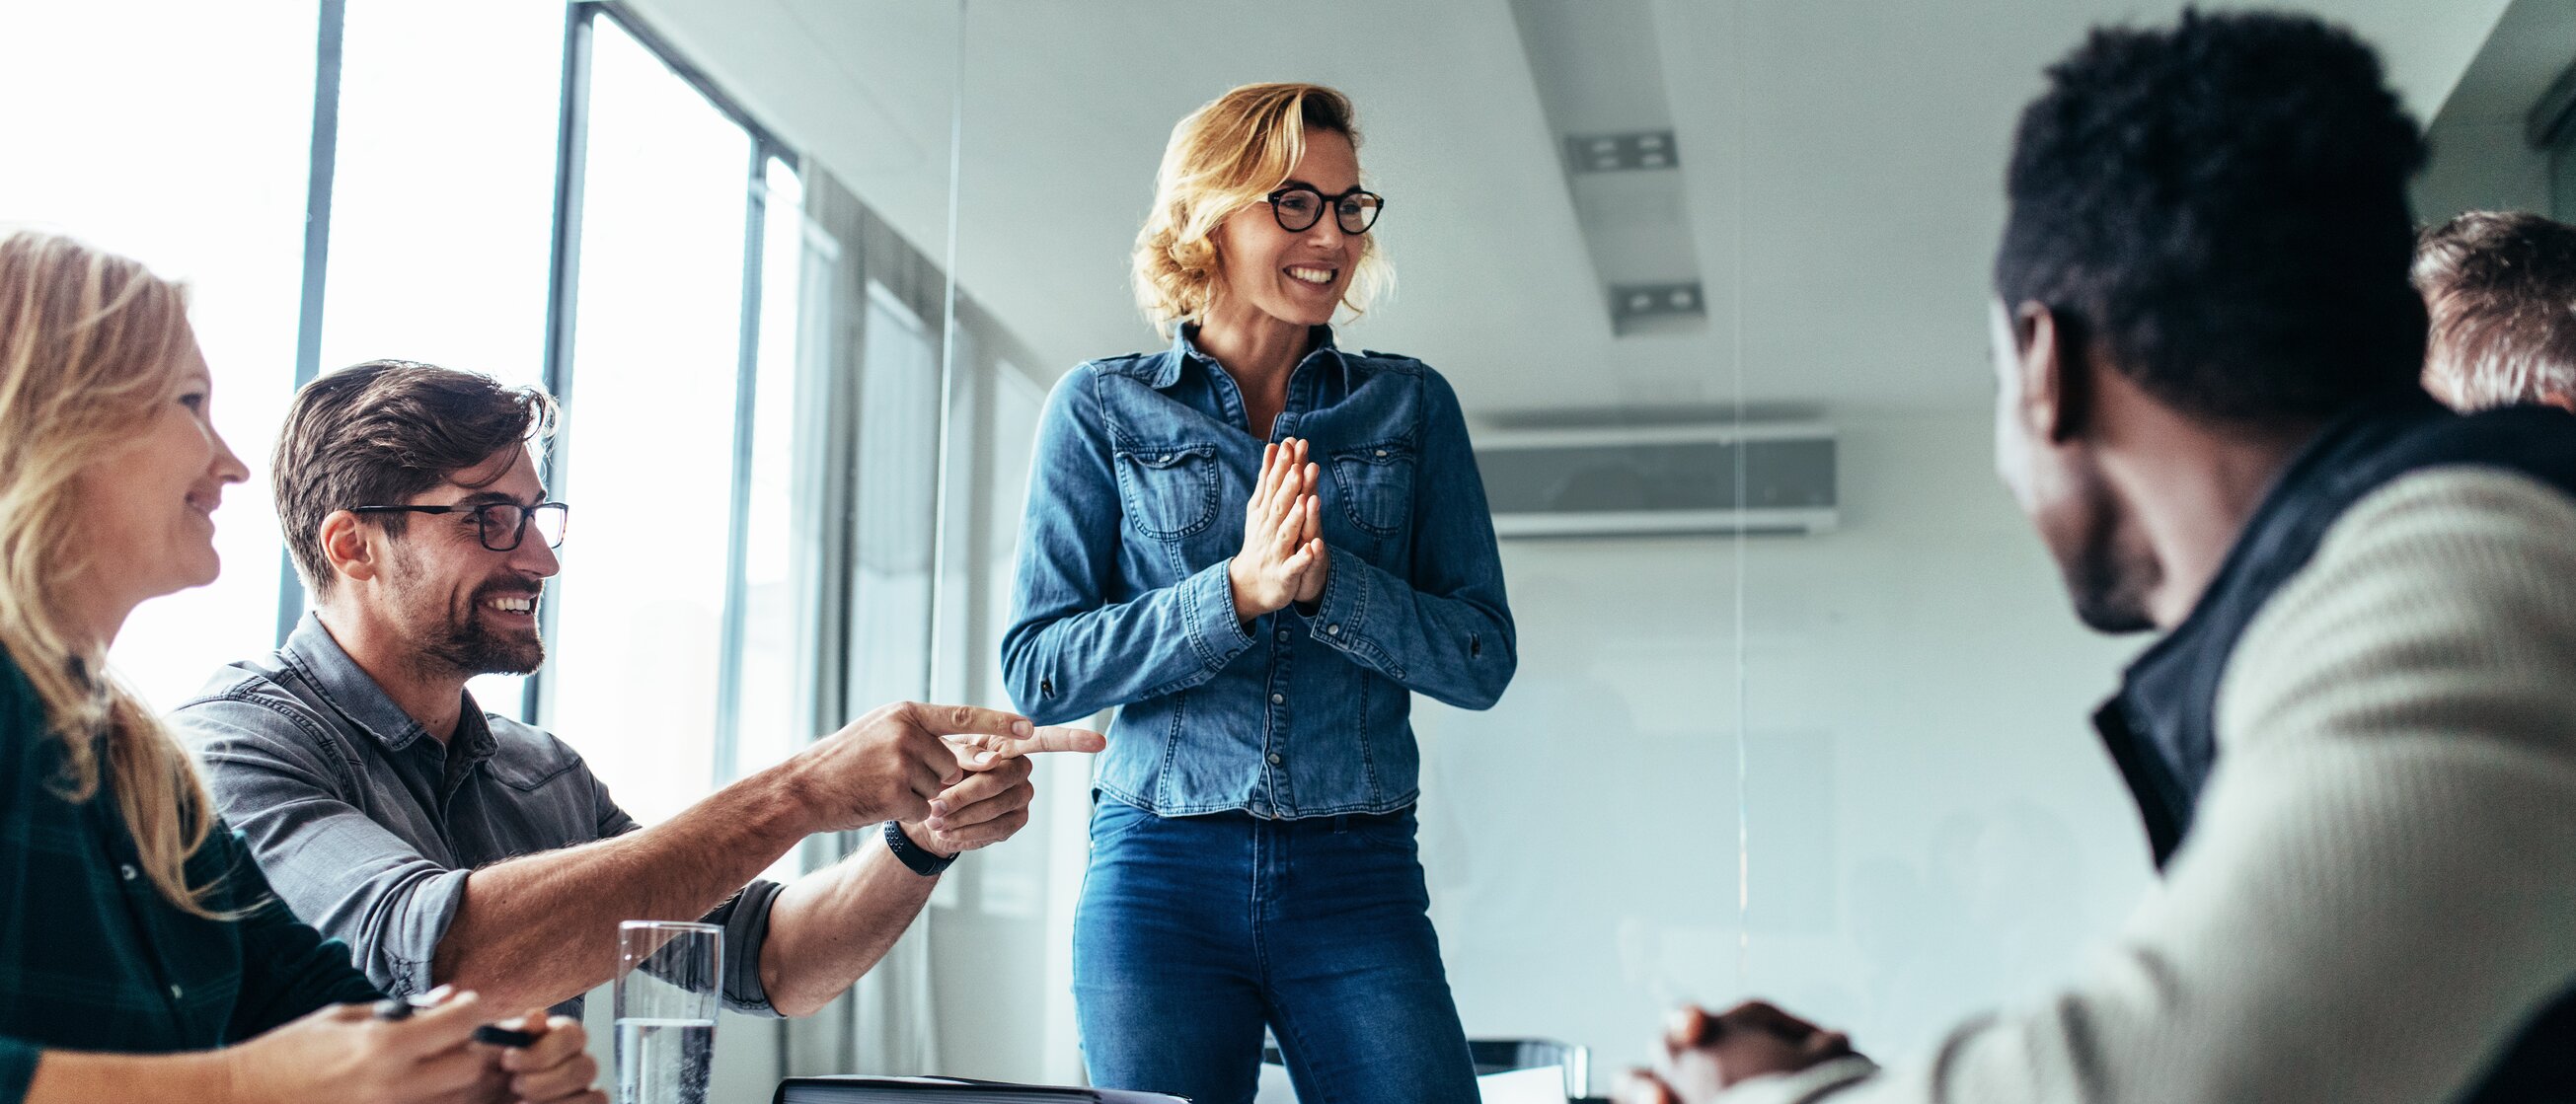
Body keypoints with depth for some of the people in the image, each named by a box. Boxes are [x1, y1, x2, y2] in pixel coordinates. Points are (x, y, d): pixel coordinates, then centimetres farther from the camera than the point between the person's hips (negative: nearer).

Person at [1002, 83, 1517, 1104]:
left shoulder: (1410, 406, 8)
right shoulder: (1102, 407, 4)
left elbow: (1481, 660, 3)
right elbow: (1036, 670, -3)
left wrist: (1327, 579, -15)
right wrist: (1239, 591, -16)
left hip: (1359, 878, 1)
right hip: (1158, 876, -1)